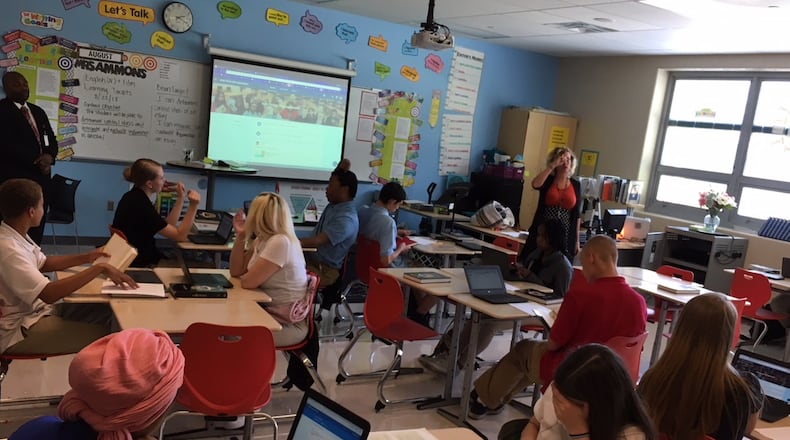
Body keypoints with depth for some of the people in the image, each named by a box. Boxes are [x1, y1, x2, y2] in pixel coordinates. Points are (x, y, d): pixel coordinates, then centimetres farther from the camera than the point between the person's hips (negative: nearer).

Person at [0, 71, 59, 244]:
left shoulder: (38, 111, 18)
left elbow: (51, 139, 17)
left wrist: (49, 156, -5)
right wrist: (36, 161, -12)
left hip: (40, 176, 6)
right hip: (16, 178, -6)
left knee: (37, 225, 6)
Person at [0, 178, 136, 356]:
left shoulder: (16, 235, 2)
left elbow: (42, 263, 18)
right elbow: (48, 294, -35)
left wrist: (87, 258, 8)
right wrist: (99, 268, -33)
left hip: (32, 310, 10)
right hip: (17, 331, -10)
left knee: (103, 312, 4)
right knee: (103, 337, -18)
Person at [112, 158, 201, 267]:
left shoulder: (136, 196, 3)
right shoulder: (140, 205, -25)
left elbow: (168, 225, 4)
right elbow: (180, 236, -20)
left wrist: (180, 198, 2)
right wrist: (193, 206, -27)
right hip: (137, 263, -9)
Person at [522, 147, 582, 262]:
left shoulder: (576, 185, 6)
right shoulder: (548, 180, 1)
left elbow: (577, 214, 7)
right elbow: (535, 184, -23)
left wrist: (577, 240, 6)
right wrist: (552, 166, -19)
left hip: (565, 236, 1)